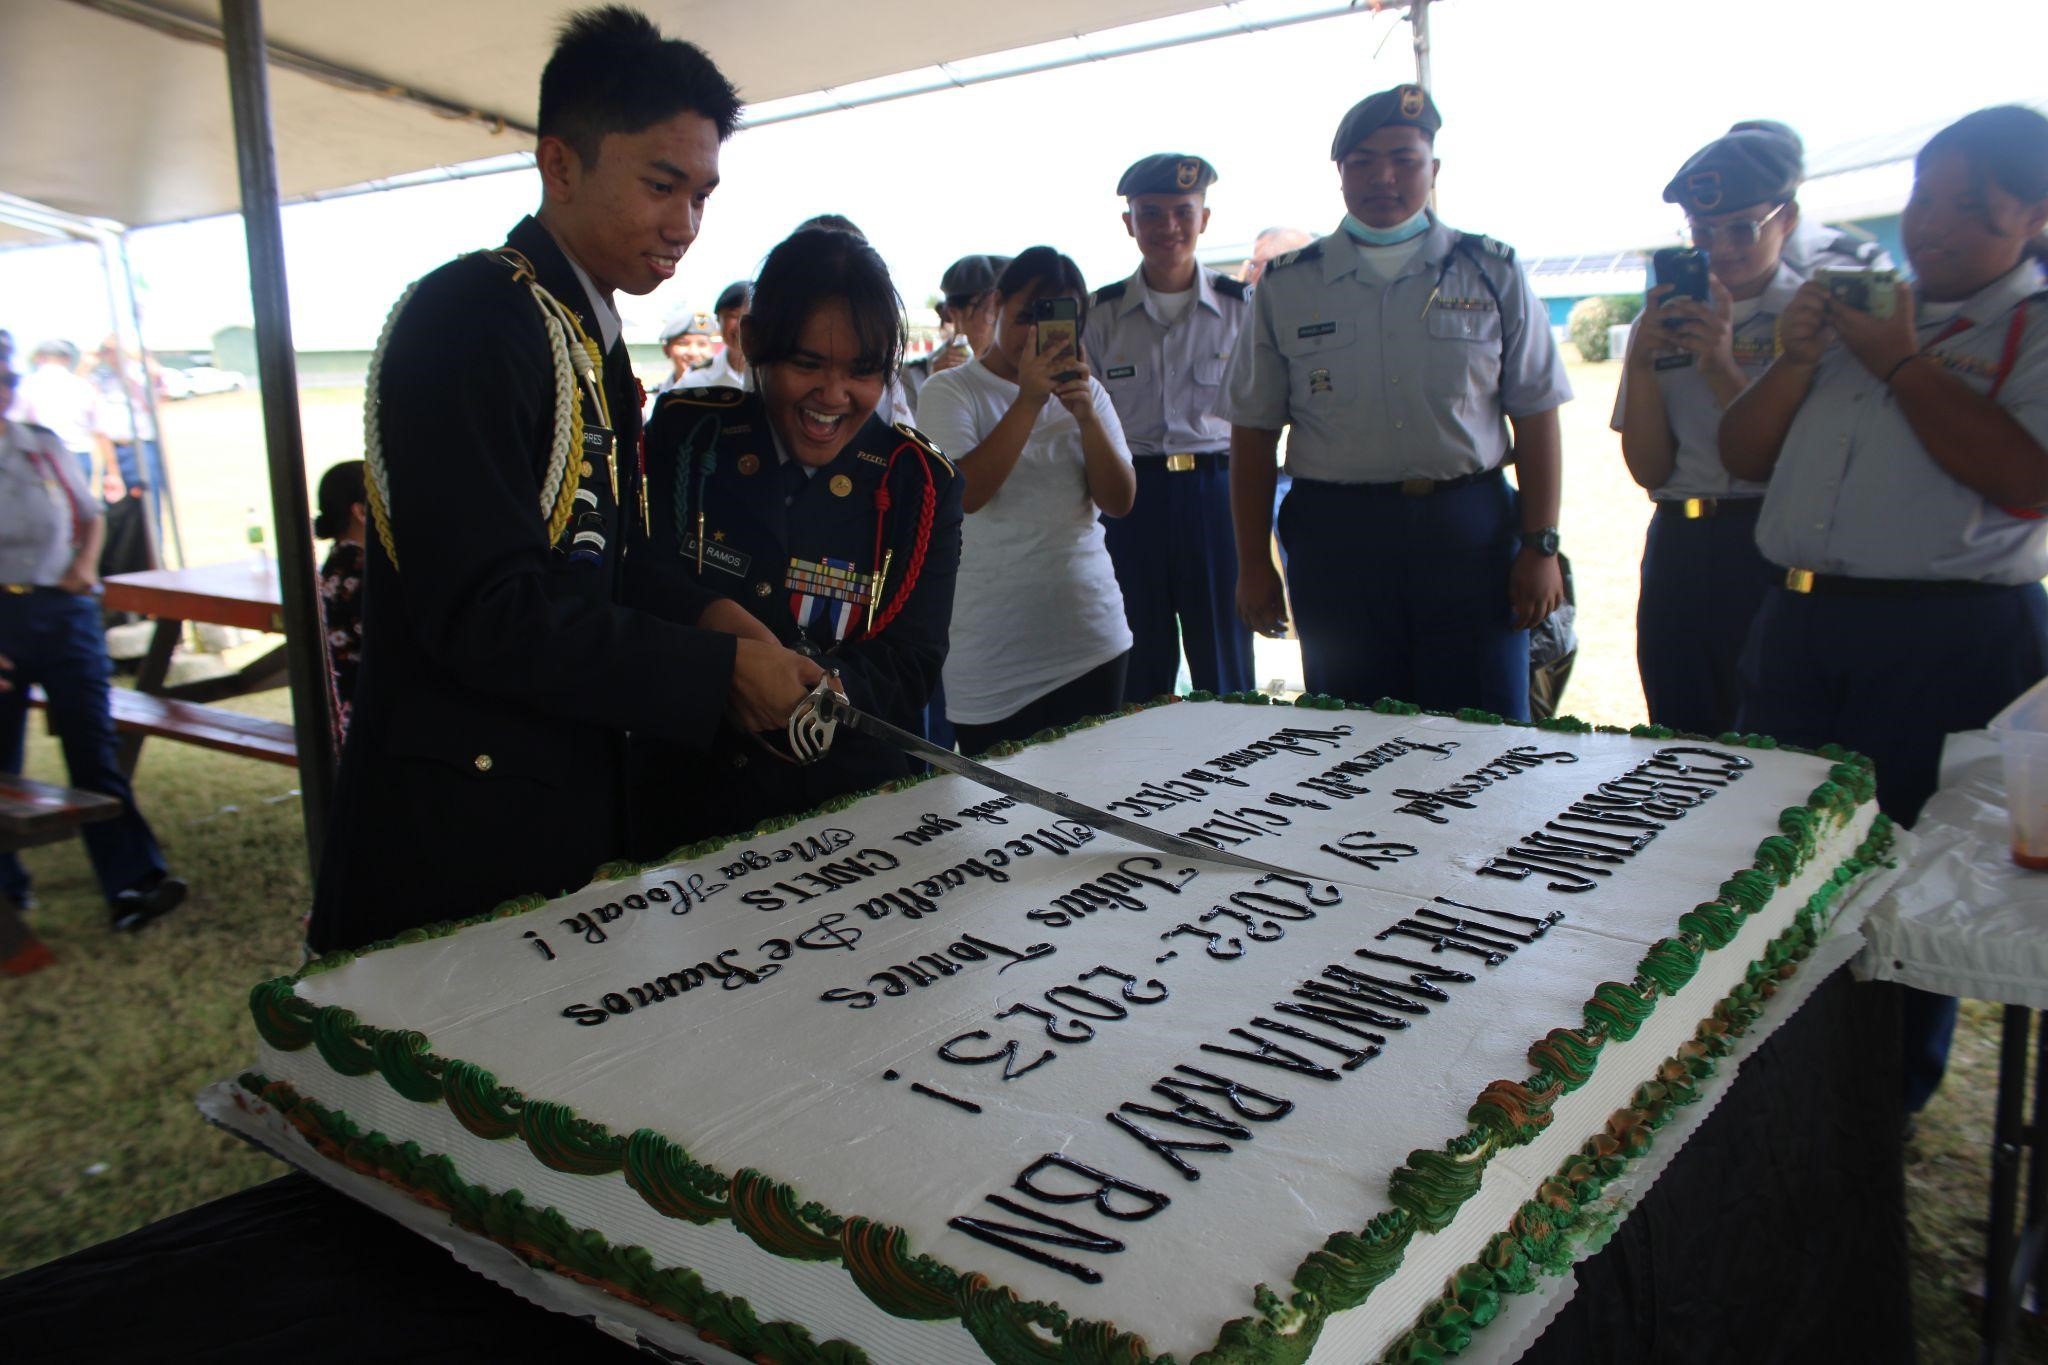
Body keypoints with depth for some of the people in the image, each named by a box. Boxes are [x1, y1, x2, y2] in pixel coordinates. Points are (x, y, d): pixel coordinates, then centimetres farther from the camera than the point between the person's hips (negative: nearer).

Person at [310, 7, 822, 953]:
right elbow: (488, 614, -24)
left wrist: (706, 615, -1)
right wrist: (720, 667, -18)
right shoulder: (472, 319, -16)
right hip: (457, 839, -9)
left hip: (570, 798, 9)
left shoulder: (589, 339, 13)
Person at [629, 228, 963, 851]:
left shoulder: (919, 484, 1)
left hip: (848, 808, 0)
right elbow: (641, 597, -5)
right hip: (680, 802, 1)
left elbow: (910, 667, -5)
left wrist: (826, 689, -27)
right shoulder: (683, 434, 3)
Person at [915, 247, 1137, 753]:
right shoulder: (951, 390, -2)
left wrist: (1086, 415, -13)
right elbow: (965, 494, -17)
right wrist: (1029, 400, -19)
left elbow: (1119, 502, 1)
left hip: (1093, 641, 4)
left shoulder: (1085, 391, 10)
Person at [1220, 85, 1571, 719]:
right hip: (1334, 535, 0)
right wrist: (1253, 564, 3)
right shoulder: (1286, 286, 7)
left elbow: (1535, 418, 6)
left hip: (1470, 530, 0)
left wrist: (1541, 546, -2)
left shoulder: (1492, 273, 7)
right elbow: (1252, 434, 7)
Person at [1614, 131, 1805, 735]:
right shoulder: (1665, 321, 10)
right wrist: (1640, 361, -7)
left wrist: (1723, 367, -17)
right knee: (1681, 747, 11)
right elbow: (1649, 468, 5)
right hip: (1679, 551, 4)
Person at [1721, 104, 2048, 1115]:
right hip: (1797, 622, 6)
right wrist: (1796, 358, -2)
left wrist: (1899, 362, -12)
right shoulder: (1858, 306, 17)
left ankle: (1890, 1096, 23)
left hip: (1951, 640, -6)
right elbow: (1741, 455, 15)